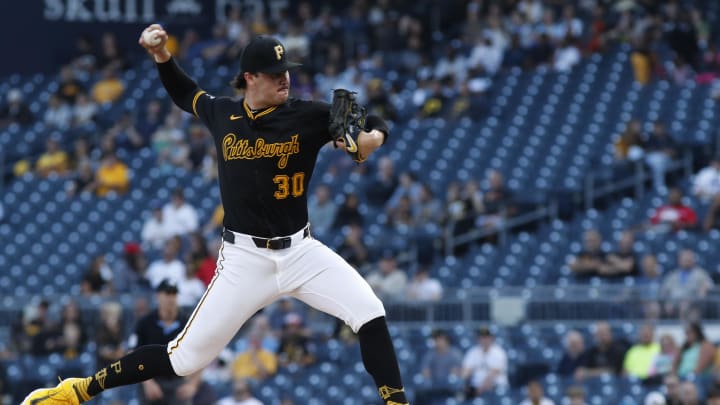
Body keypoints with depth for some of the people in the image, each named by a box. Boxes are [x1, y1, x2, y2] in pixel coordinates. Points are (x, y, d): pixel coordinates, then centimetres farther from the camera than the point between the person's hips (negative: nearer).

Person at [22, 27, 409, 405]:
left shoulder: (308, 116, -6)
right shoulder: (222, 114, 0)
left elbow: (375, 124, -1)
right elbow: (184, 94, 22)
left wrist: (372, 137, -24)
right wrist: (162, 56, 7)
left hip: (300, 251, 1)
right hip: (245, 259, -1)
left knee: (370, 314, -15)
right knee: (187, 356, -3)